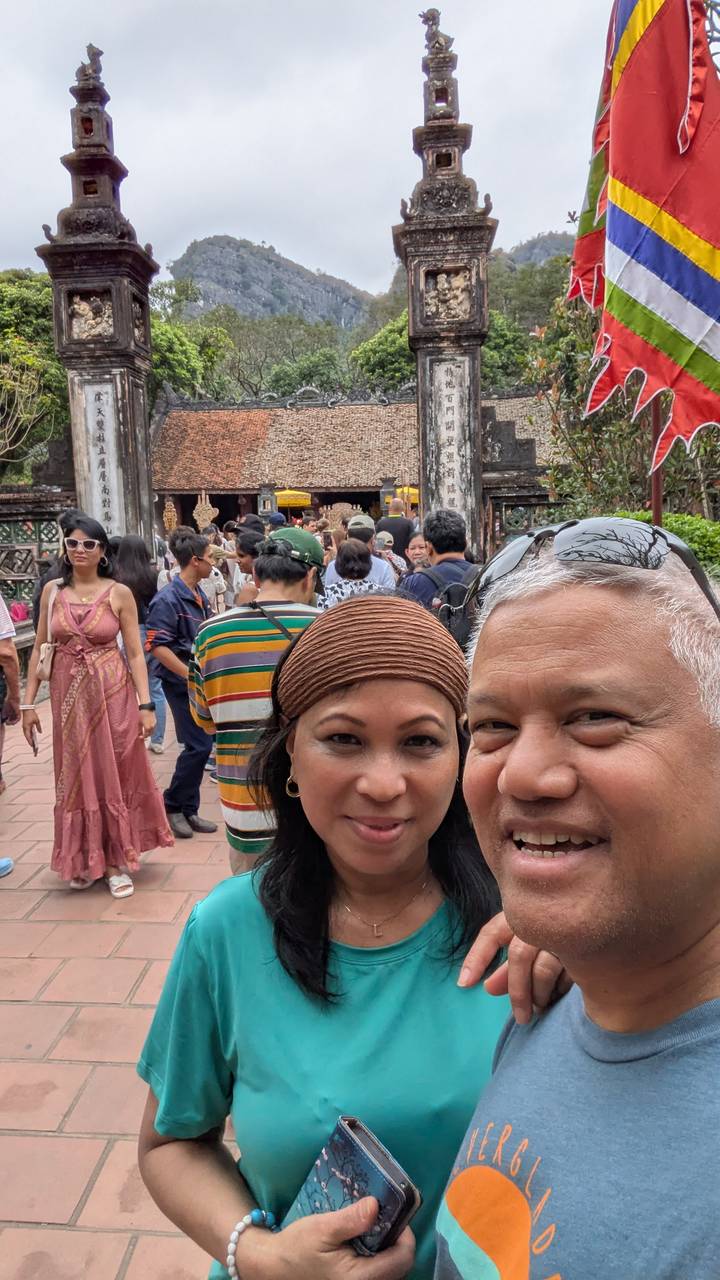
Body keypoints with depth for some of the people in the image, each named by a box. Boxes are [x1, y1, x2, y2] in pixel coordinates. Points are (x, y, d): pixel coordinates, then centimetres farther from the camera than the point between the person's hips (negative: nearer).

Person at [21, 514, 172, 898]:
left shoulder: (119, 594, -4)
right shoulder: (53, 591, 3)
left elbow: (135, 653, -5)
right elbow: (39, 649, 5)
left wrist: (146, 705, -10)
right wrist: (28, 702, 1)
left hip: (113, 693, -2)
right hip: (68, 696, 3)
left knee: (114, 775, 7)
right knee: (76, 778, 11)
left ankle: (116, 860, 22)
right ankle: (84, 859, 28)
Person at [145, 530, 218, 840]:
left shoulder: (199, 596, 11)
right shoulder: (168, 599, -16)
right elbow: (157, 646, -20)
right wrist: (191, 674, -21)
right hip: (181, 682, -8)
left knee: (201, 745, 11)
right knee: (198, 745, -7)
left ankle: (188, 811, 22)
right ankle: (172, 806, 12)